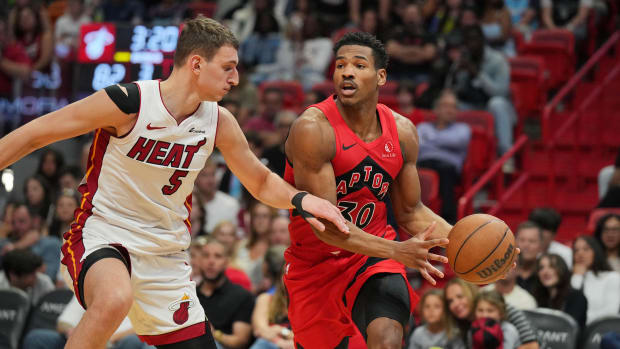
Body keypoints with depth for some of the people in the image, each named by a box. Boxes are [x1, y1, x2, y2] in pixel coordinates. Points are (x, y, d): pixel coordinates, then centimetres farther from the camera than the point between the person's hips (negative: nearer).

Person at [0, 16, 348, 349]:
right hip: (103, 236, -6)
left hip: (166, 254, 7)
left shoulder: (219, 123, -1)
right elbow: (34, 134, -11)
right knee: (116, 299, -39)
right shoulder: (127, 103, -18)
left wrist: (300, 199, -6)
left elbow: (261, 182, 14)